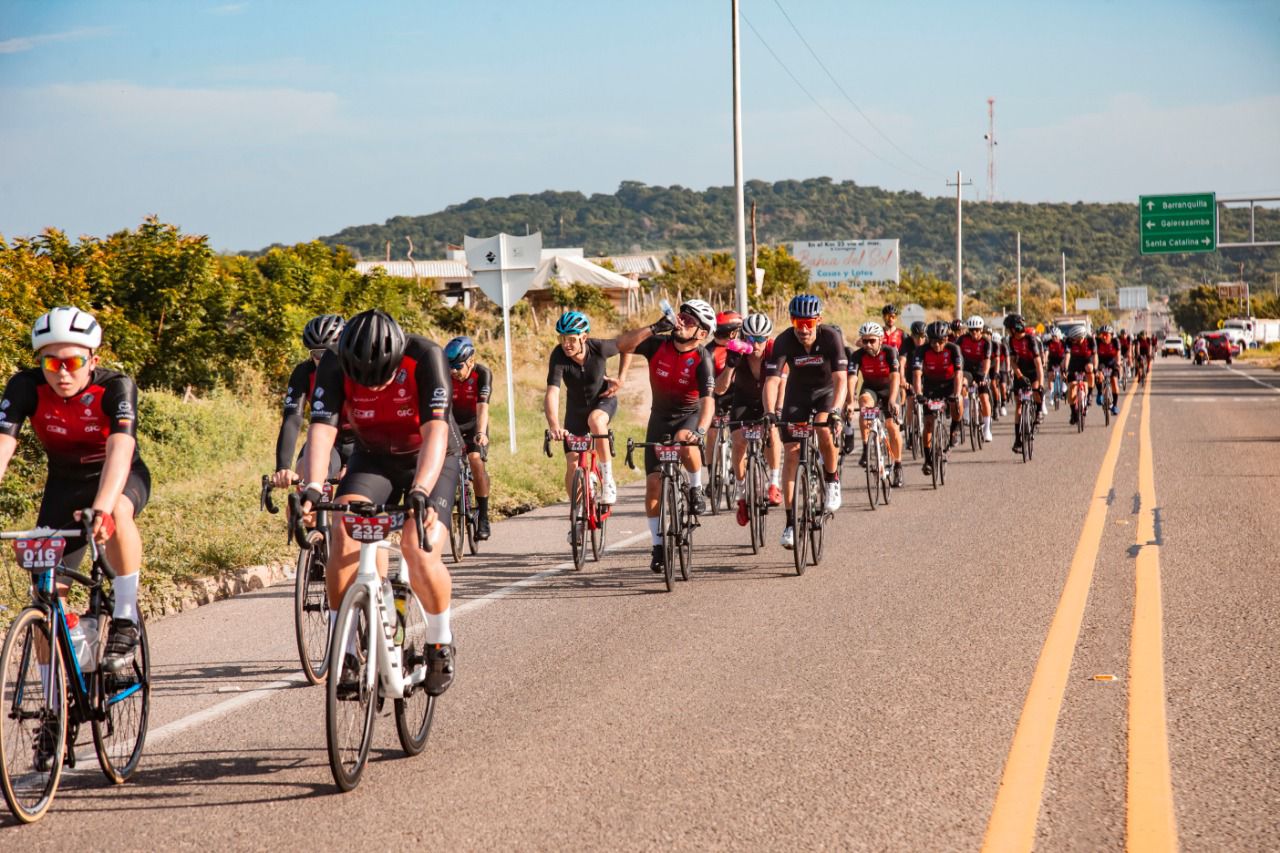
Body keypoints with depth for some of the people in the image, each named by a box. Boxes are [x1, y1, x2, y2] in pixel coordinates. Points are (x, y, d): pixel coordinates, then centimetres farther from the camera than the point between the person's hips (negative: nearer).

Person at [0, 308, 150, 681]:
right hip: (65, 485, 3)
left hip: (122, 478, -3)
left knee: (117, 510, -39)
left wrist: (101, 508, -60)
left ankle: (125, 620, -24)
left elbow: (119, 449, -43)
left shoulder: (116, 387, -29)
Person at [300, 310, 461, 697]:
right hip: (372, 459, 3)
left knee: (420, 552, -23)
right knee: (344, 534, -24)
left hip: (431, 461, -2)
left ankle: (440, 645, 3)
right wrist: (312, 488, -46)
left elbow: (436, 430, -37)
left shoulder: (425, 357, -28)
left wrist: (420, 491, -51)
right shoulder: (335, 366, -21)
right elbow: (322, 429, -30)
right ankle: (344, 654, -15)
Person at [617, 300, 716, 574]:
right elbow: (623, 345, -24)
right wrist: (654, 328, -35)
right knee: (653, 484, -3)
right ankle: (658, 546, 10)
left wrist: (700, 430, -49)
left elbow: (708, 400, -31)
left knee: (685, 442, -39)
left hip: (690, 415, -3)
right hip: (660, 417, 3)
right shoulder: (659, 344, -13)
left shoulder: (702, 359, -21)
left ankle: (696, 489, -11)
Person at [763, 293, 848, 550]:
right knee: (791, 452, -7)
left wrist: (835, 411, -48)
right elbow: (772, 380, -31)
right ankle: (791, 522, -1)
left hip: (826, 392, -1)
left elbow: (840, 379, -33)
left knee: (825, 431, -30)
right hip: (797, 395, 1)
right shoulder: (784, 341, -25)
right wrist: (771, 414, -46)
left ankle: (832, 480, 0)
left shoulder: (831, 338, -27)